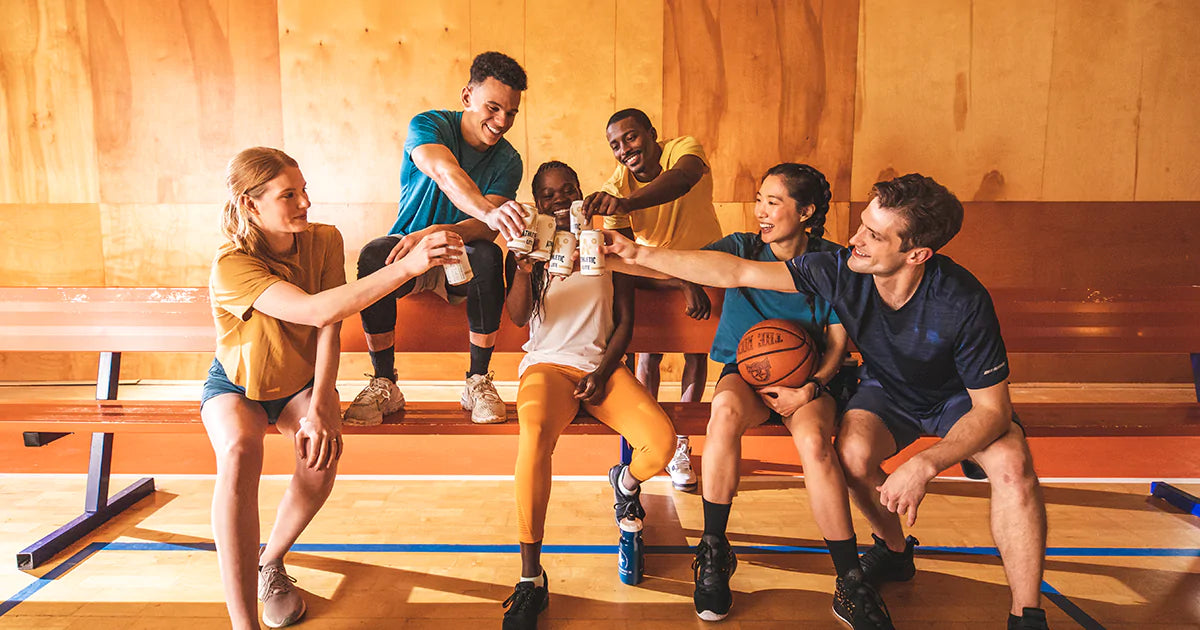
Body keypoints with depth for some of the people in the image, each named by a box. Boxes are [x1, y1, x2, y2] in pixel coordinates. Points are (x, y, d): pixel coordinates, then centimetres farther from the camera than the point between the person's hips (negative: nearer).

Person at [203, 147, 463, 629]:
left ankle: (270, 561, 1)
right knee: (240, 451, -35)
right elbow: (316, 311, -46)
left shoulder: (325, 241, -16)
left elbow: (329, 330, -21)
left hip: (302, 381, 3)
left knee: (323, 449, -29)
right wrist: (406, 267, -54)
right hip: (237, 385, -2)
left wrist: (320, 408, -34)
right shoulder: (231, 267, -30)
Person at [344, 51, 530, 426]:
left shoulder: (508, 161, -4)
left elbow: (484, 228, -19)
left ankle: (478, 381, -19)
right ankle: (384, 384, -20)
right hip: (409, 246, -1)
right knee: (372, 256, -34)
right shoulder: (429, 125, -10)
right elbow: (444, 171, -35)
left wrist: (435, 233, -40)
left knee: (488, 257, -33)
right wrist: (489, 211, -56)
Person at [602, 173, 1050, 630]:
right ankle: (894, 550, 3)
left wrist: (925, 465, -39)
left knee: (1012, 463, -30)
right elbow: (736, 273, -22)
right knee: (853, 452, -28)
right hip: (886, 389, 2)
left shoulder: (963, 301, -33)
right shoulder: (841, 271, -26)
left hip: (958, 397, -2)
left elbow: (993, 408, -25)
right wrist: (640, 256, -23)